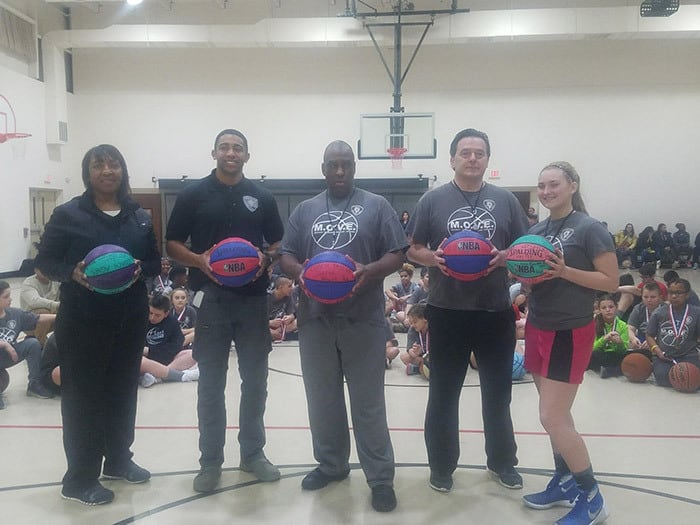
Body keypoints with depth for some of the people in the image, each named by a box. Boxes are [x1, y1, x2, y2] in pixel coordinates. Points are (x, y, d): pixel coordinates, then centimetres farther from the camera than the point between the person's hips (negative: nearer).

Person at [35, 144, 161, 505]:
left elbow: (155, 261, 12)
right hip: (82, 321, -4)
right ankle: (79, 479, 13)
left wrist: (140, 269, -10)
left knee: (123, 390, 14)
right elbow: (45, 261, -2)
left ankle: (118, 460, 32)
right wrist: (72, 272, -21)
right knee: (82, 395, 1)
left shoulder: (140, 217, 8)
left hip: (131, 319, 5)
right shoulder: (67, 214, -4)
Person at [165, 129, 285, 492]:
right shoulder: (193, 194, 1)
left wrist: (266, 260, -10)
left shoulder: (261, 197, 6)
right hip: (211, 300, -2)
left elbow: (278, 243, 12)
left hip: (254, 299, 2)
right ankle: (210, 461, 18)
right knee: (210, 384, 6)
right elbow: (172, 243, 3)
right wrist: (199, 260, -15)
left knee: (255, 381, 10)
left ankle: (253, 453, 26)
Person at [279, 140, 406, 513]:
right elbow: (286, 256, 10)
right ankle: (331, 464, 31)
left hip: (363, 320, -3)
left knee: (368, 403, 2)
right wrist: (300, 272, -13)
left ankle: (381, 478, 13)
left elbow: (397, 255, 0)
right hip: (316, 319, 3)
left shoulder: (376, 206, 3)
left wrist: (368, 271, -19)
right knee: (322, 399, 14)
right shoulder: (305, 210, 12)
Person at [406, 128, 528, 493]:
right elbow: (413, 250, 2)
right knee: (443, 393, 9)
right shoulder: (433, 200, 0)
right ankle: (441, 465, 26)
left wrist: (504, 257, -12)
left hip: (496, 312, 2)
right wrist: (433, 258, -18)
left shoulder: (505, 200, 5)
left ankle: (502, 461, 33)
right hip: (447, 312, -1)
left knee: (498, 392, 15)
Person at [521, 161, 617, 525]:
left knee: (553, 419, -6)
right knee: (556, 414, 14)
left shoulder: (589, 228, -11)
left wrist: (564, 271, -22)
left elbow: (611, 282, -12)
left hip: (570, 333, -7)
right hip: (538, 329, 7)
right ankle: (564, 482, 30)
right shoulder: (536, 230, 9)